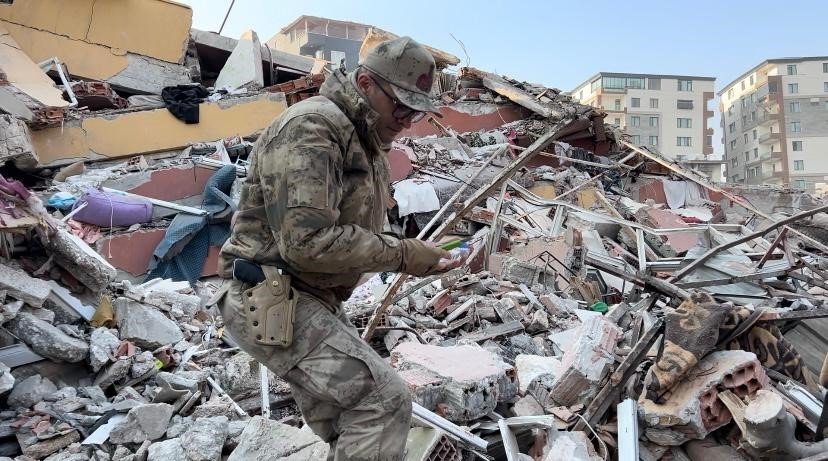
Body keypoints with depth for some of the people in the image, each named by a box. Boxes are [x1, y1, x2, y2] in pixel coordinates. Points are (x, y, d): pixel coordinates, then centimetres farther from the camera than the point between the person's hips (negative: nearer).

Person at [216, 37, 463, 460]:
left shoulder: (366, 141, 15)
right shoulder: (311, 126, -17)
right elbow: (307, 240, -26)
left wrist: (410, 251, 4)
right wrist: (402, 254, -19)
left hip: (313, 300, 10)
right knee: (383, 399, -20)